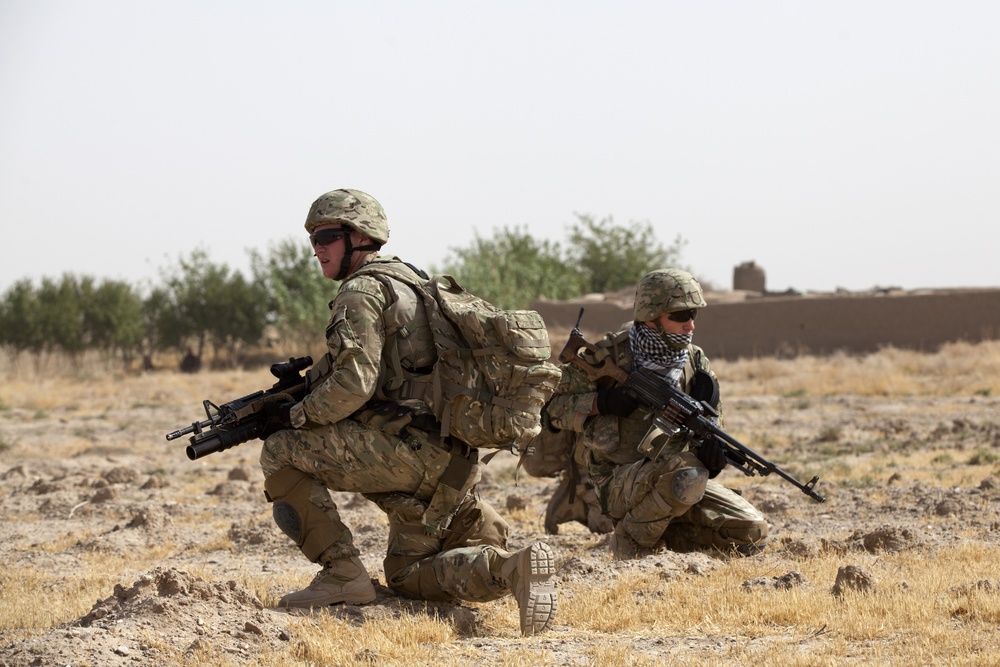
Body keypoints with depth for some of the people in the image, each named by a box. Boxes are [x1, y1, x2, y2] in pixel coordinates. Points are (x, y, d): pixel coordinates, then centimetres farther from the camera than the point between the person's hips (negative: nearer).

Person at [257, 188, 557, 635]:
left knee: (280, 452, -3)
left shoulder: (361, 291, -7)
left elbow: (354, 384, -18)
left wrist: (295, 416, -4)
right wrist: (305, 384, 19)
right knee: (408, 576, 20)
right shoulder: (408, 282, 24)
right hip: (450, 462, 10)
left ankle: (341, 574, -5)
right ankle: (511, 569, -5)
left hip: (408, 449, -10)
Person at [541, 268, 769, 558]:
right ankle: (631, 541, -12)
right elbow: (550, 406, -5)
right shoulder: (609, 356, -7)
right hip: (614, 482, -6)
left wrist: (711, 447, -11)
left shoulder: (695, 363, 8)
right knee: (684, 473, -37)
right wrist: (600, 403, -21)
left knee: (752, 534, -10)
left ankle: (662, 534, 9)